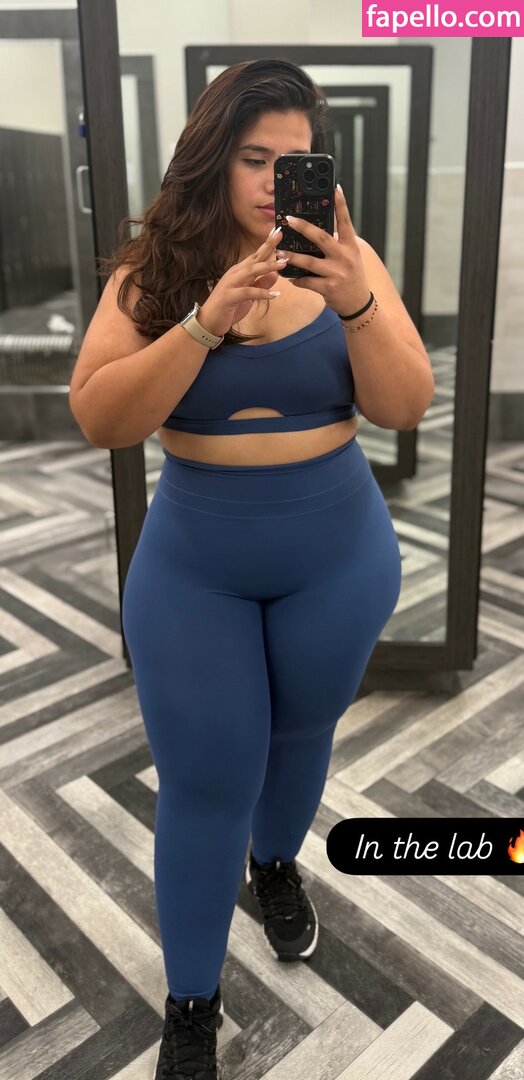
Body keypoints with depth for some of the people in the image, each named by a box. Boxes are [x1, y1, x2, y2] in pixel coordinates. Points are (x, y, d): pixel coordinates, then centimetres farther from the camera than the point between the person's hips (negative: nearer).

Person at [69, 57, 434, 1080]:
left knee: (301, 731, 22)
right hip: (192, 564, -1)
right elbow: (99, 418, -16)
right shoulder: (154, 268, -7)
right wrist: (206, 321, -28)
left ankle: (276, 866, 54)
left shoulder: (344, 260, -5)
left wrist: (355, 302, -28)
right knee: (206, 781, 5)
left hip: (338, 556, 2)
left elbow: (405, 406, -11)